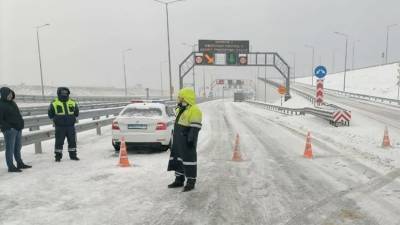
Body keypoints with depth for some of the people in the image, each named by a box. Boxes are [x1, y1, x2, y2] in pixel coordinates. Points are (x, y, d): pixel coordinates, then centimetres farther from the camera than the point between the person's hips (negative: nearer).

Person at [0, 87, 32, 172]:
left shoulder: (12, 103, 15)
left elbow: (18, 115, 22)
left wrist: (21, 124, 12)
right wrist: (8, 127, -19)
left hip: (18, 129, 8)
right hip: (9, 130, -8)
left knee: (17, 147, 16)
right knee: (10, 148, -2)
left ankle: (20, 163, 26)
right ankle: (11, 166, 4)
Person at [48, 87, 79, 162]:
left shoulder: (72, 102, 8)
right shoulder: (54, 103, -1)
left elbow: (76, 113, 15)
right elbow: (50, 115, 3)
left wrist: (72, 116, 2)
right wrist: (57, 117, -6)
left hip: (70, 125, 3)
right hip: (60, 126, -3)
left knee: (72, 141, 8)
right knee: (59, 142, 2)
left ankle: (73, 155, 20)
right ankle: (58, 156, 15)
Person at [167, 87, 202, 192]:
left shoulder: (194, 110, -15)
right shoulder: (180, 109, 17)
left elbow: (195, 127, -20)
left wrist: (191, 139, -24)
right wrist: (174, 138, 24)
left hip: (187, 141, -10)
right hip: (178, 140, 10)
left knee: (189, 159, -2)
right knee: (177, 159, 14)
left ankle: (191, 181, 9)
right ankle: (179, 180, 26)